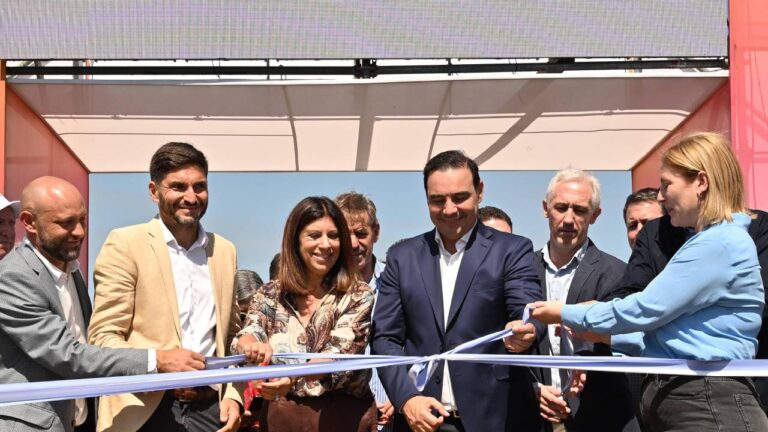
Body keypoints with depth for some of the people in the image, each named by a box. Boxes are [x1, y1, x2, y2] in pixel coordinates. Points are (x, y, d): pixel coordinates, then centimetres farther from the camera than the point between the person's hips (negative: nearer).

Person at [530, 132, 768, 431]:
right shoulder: (704, 242, 20)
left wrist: (565, 314, -3)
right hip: (676, 402, 10)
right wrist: (604, 335, 12)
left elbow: (644, 309, -15)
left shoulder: (720, 243, -13)